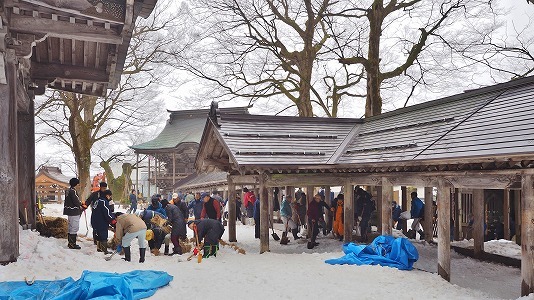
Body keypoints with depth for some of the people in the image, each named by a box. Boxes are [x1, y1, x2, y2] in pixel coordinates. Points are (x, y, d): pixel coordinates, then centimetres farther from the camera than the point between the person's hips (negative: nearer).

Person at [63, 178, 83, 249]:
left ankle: (70, 243, 26)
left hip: (69, 211, 11)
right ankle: (72, 244, -5)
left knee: (71, 227, 18)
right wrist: (80, 206, -2)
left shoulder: (68, 190, 14)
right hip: (74, 212, -11)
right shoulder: (73, 191, -17)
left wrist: (79, 204, 10)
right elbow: (75, 201, -20)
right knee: (74, 227, -7)